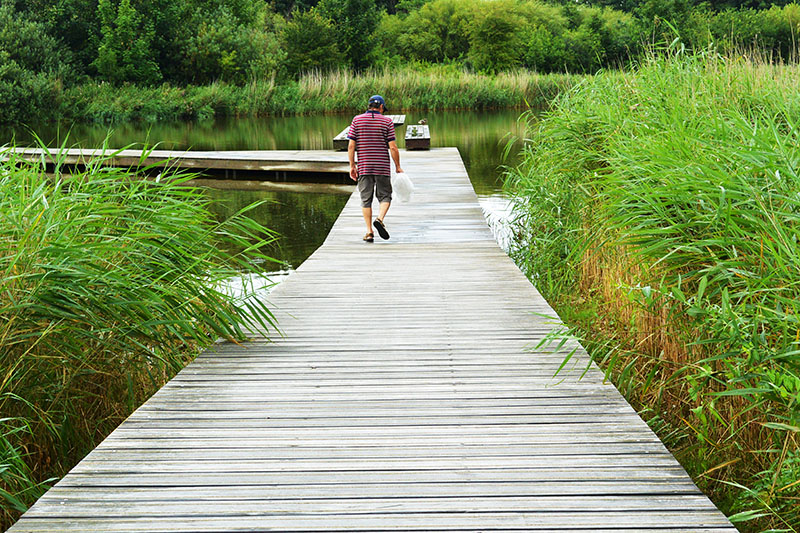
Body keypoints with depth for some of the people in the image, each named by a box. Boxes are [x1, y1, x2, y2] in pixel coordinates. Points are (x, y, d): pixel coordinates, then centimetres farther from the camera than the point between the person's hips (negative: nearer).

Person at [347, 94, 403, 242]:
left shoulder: (357, 120, 3)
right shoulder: (387, 122, 0)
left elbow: (351, 145, -2)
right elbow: (393, 147, -5)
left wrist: (352, 165, 4)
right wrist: (398, 166, 4)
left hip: (364, 167, 1)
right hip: (383, 167, -1)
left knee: (366, 200, 7)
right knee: (385, 197, 10)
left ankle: (369, 232, 3)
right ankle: (380, 219, -16)